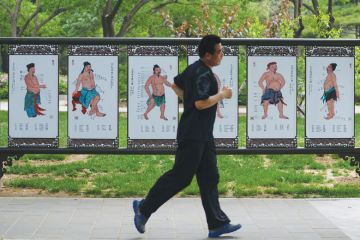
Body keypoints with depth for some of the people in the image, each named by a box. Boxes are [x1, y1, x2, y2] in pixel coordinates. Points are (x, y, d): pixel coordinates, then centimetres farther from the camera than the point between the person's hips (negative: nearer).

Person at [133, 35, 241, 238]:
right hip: (193, 135, -11)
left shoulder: (194, 69, 12)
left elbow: (176, 85, 25)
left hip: (203, 135, 11)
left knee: (209, 178, 8)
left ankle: (218, 223, 9)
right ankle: (144, 208, 7)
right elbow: (201, 103, -27)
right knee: (180, 176, -4)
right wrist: (222, 95, -14)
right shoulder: (203, 74, -19)